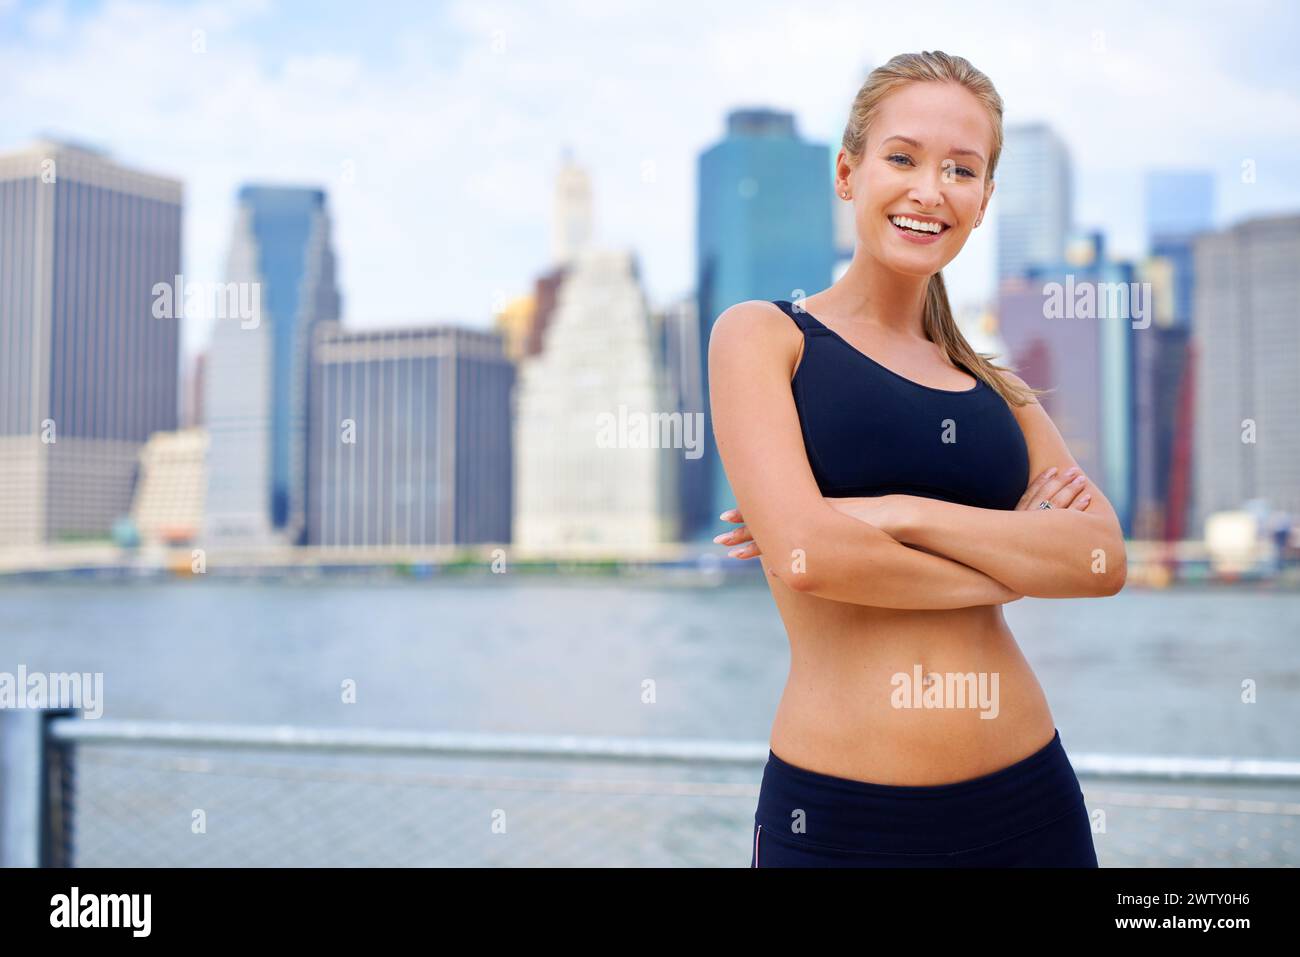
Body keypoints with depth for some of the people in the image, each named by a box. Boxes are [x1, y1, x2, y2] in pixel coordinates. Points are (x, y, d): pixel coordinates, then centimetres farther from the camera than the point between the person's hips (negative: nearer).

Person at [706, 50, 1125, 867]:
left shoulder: (998, 389, 11)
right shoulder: (763, 335, -1)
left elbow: (1105, 560, -5)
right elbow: (805, 554, -15)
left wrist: (896, 513, -16)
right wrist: (1016, 565, -5)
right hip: (837, 810, -4)